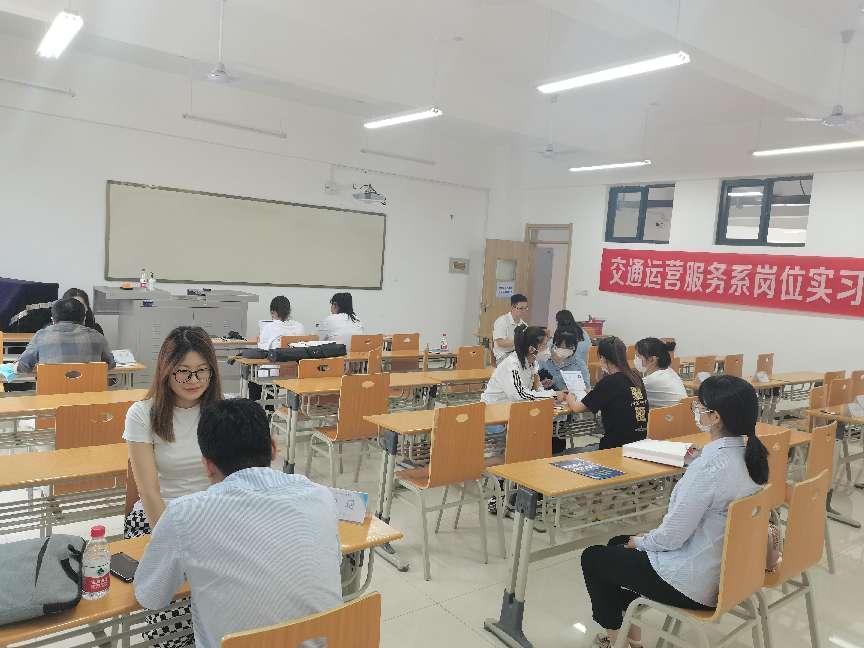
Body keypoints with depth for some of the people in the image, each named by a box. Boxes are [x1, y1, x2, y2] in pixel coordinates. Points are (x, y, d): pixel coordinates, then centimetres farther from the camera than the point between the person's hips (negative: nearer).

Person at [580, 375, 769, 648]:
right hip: (727, 566, 9)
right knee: (617, 545, 25)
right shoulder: (749, 453, -5)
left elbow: (672, 537, -23)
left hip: (697, 583, -9)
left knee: (592, 558, 11)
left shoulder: (710, 466, -31)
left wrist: (639, 541, -5)